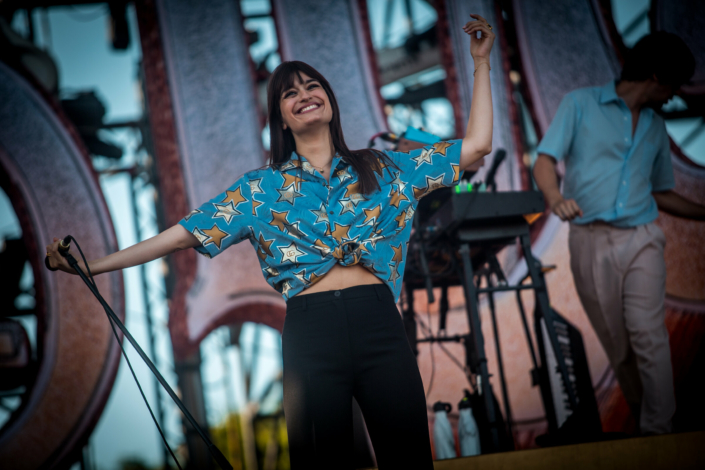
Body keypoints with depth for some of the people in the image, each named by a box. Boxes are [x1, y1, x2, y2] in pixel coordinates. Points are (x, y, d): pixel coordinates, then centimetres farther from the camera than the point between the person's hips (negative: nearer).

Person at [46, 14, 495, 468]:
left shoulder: (381, 168, 16)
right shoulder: (262, 188, 16)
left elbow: (477, 143, 16)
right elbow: (184, 235, 11)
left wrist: (481, 61, 15)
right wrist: (93, 265, 5)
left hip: (379, 324, 1)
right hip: (311, 331, 0)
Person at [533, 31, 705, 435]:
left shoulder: (656, 126, 19)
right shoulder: (580, 104, 5)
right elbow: (545, 160, -4)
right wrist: (556, 197, -24)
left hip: (642, 239, 3)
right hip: (591, 240, -2)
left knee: (650, 337, -11)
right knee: (617, 344, 3)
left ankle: (659, 433, -10)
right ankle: (642, 417, 17)